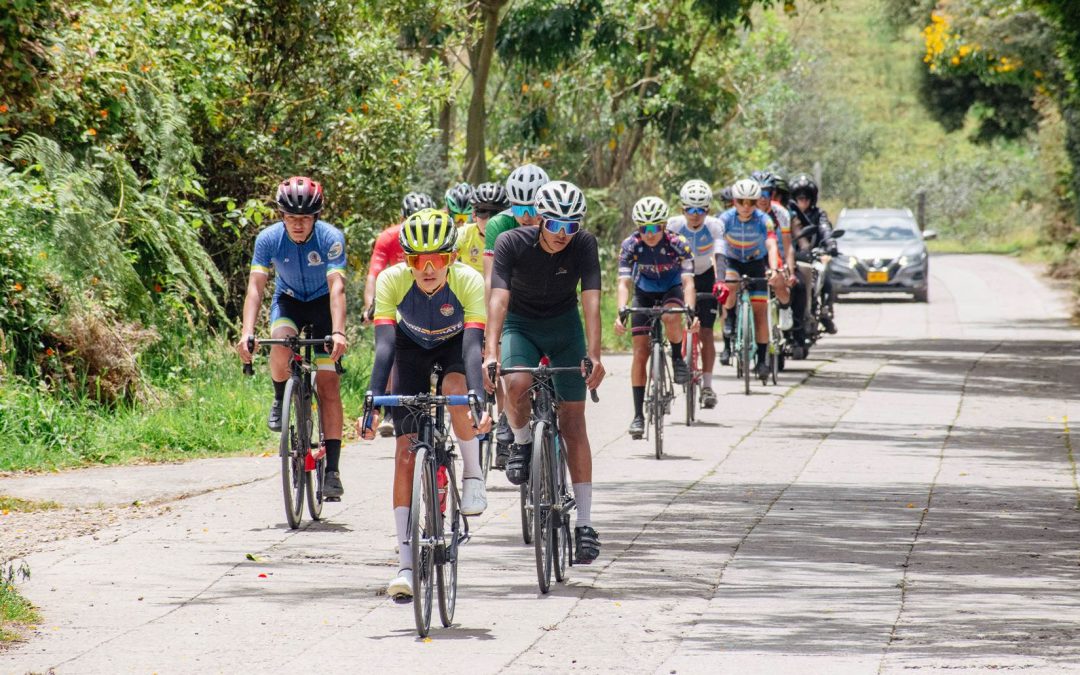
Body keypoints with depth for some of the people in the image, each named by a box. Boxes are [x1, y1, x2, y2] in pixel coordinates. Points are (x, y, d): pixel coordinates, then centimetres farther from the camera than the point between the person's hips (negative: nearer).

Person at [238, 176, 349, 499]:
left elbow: (336, 287, -36)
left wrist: (338, 332, -50)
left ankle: (332, 469, -14)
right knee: (280, 346, -33)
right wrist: (247, 332, -41)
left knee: (328, 382, -13)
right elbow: (255, 287, -27)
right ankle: (281, 400, 0)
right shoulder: (269, 239, -22)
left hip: (323, 303, -1)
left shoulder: (331, 238, -27)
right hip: (289, 300, 2)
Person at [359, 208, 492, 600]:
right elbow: (384, 344, -36)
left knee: (455, 388, -37)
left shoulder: (469, 282, -33)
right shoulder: (392, 281, -31)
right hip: (412, 346, 1)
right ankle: (405, 564, -11)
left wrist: (478, 401, -54)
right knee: (406, 448, -11)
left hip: (454, 344, -1)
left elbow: (473, 345, -41)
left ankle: (473, 475, -12)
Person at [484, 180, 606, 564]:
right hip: (521, 324, -1)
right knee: (517, 385, -33)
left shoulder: (584, 245, -21)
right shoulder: (512, 244, -24)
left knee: (573, 420, -6)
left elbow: (591, 300, -28)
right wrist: (491, 352, -46)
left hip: (564, 325, 1)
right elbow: (498, 298, -33)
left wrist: (594, 355, -40)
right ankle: (521, 442, 1)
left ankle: (584, 522, -5)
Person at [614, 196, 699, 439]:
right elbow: (624, 282, -31)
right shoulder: (630, 245, -24)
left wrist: (691, 310, -52)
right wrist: (621, 312, -48)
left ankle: (678, 359, -6)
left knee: (671, 318, -37)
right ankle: (638, 415, -5)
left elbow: (688, 281, -34)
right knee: (640, 352, -9)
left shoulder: (678, 244, -27)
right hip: (644, 293, 1)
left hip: (672, 289, -1)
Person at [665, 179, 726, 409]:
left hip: (706, 277, -1)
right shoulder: (674, 224, -22)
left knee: (706, 331, -6)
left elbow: (718, 255, -35)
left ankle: (707, 386, -3)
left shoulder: (714, 225, -23)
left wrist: (720, 281, -50)